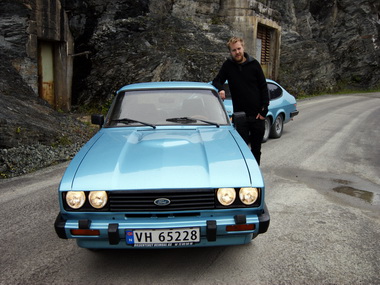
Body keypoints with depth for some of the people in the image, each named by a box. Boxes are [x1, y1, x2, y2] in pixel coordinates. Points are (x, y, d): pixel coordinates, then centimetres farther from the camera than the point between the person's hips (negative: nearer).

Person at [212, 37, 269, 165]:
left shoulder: (254, 64, -1)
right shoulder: (228, 65, 0)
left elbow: (264, 88, 1)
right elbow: (217, 81, 5)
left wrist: (264, 110, -7)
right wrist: (220, 89, -20)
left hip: (257, 115, 1)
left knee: (256, 149, 13)